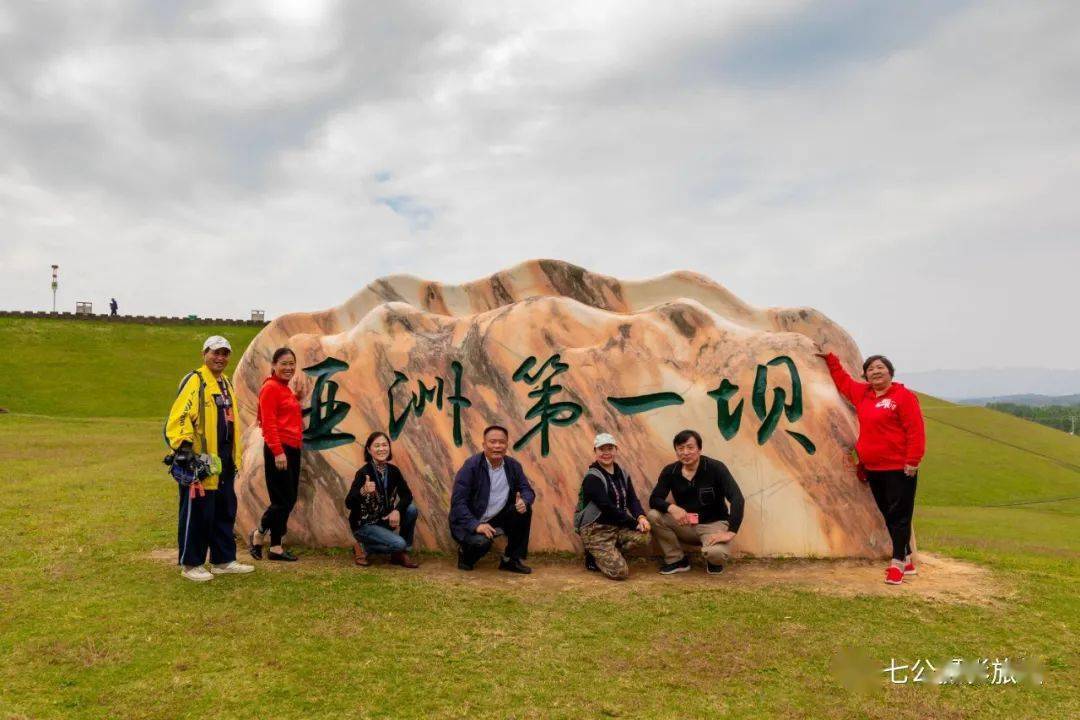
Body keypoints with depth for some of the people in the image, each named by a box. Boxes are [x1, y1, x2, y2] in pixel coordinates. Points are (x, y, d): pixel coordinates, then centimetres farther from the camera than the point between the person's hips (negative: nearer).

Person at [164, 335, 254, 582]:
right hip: (200, 463, -9)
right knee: (197, 513, 0)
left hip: (224, 464, 9)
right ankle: (190, 564, 12)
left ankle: (224, 560, 25)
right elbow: (177, 418, -19)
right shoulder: (194, 381, -10)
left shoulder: (226, 383, 17)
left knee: (225, 512, 14)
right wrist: (184, 446, -28)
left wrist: (234, 459, 23)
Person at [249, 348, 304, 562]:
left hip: (292, 449, 9)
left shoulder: (286, 390, 18)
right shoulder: (270, 388, -10)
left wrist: (298, 398, 10)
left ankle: (276, 547, 18)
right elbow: (268, 422, -17)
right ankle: (259, 534, 18)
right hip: (279, 450, -9)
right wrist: (278, 451, -21)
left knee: (289, 499, 10)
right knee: (283, 499, -5)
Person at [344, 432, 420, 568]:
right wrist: (363, 491, -48)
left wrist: (397, 510, -24)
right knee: (399, 543, -24)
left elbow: (407, 495, -4)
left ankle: (400, 554, -1)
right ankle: (362, 548, 1)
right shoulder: (363, 473, -20)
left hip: (384, 519, 6)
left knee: (412, 510, -16)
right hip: (363, 524, -6)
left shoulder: (393, 470, -2)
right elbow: (348, 504, -28)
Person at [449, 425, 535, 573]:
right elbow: (458, 502, -20)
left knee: (524, 510, -14)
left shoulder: (513, 466, 0)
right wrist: (476, 525, -32)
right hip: (469, 522, -6)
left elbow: (527, 490, 5)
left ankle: (512, 560, 0)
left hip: (496, 518, 6)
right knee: (481, 542, -34)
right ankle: (465, 553, 5)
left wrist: (524, 501, -21)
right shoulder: (471, 466, -17)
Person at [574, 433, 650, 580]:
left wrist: (641, 517, -22)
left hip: (617, 526, 7)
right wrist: (635, 523, -21)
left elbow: (632, 500, 0)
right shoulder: (592, 478, -14)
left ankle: (605, 553, 2)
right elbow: (608, 508, -21)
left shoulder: (622, 474, 9)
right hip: (595, 529, -7)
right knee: (620, 572, -21)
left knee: (644, 535, -21)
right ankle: (594, 558, 10)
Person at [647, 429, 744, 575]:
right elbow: (654, 500, -8)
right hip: (685, 524, 4)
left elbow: (737, 499, -24)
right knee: (654, 515, -20)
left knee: (716, 553, -35)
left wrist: (730, 532, -33)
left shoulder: (715, 468, -17)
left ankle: (714, 561, 6)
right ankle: (676, 560, -1)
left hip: (713, 524, -4)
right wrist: (671, 508, -30)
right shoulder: (670, 471, -5)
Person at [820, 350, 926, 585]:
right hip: (873, 469, 7)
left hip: (899, 469, -7)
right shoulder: (862, 394, 12)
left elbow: (915, 431, -13)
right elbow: (843, 379, 30)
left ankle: (898, 562, 3)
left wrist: (912, 461, -17)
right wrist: (830, 359, 28)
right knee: (888, 516, 12)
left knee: (899, 516, -3)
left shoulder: (904, 396, -8)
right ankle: (907, 559, 23)